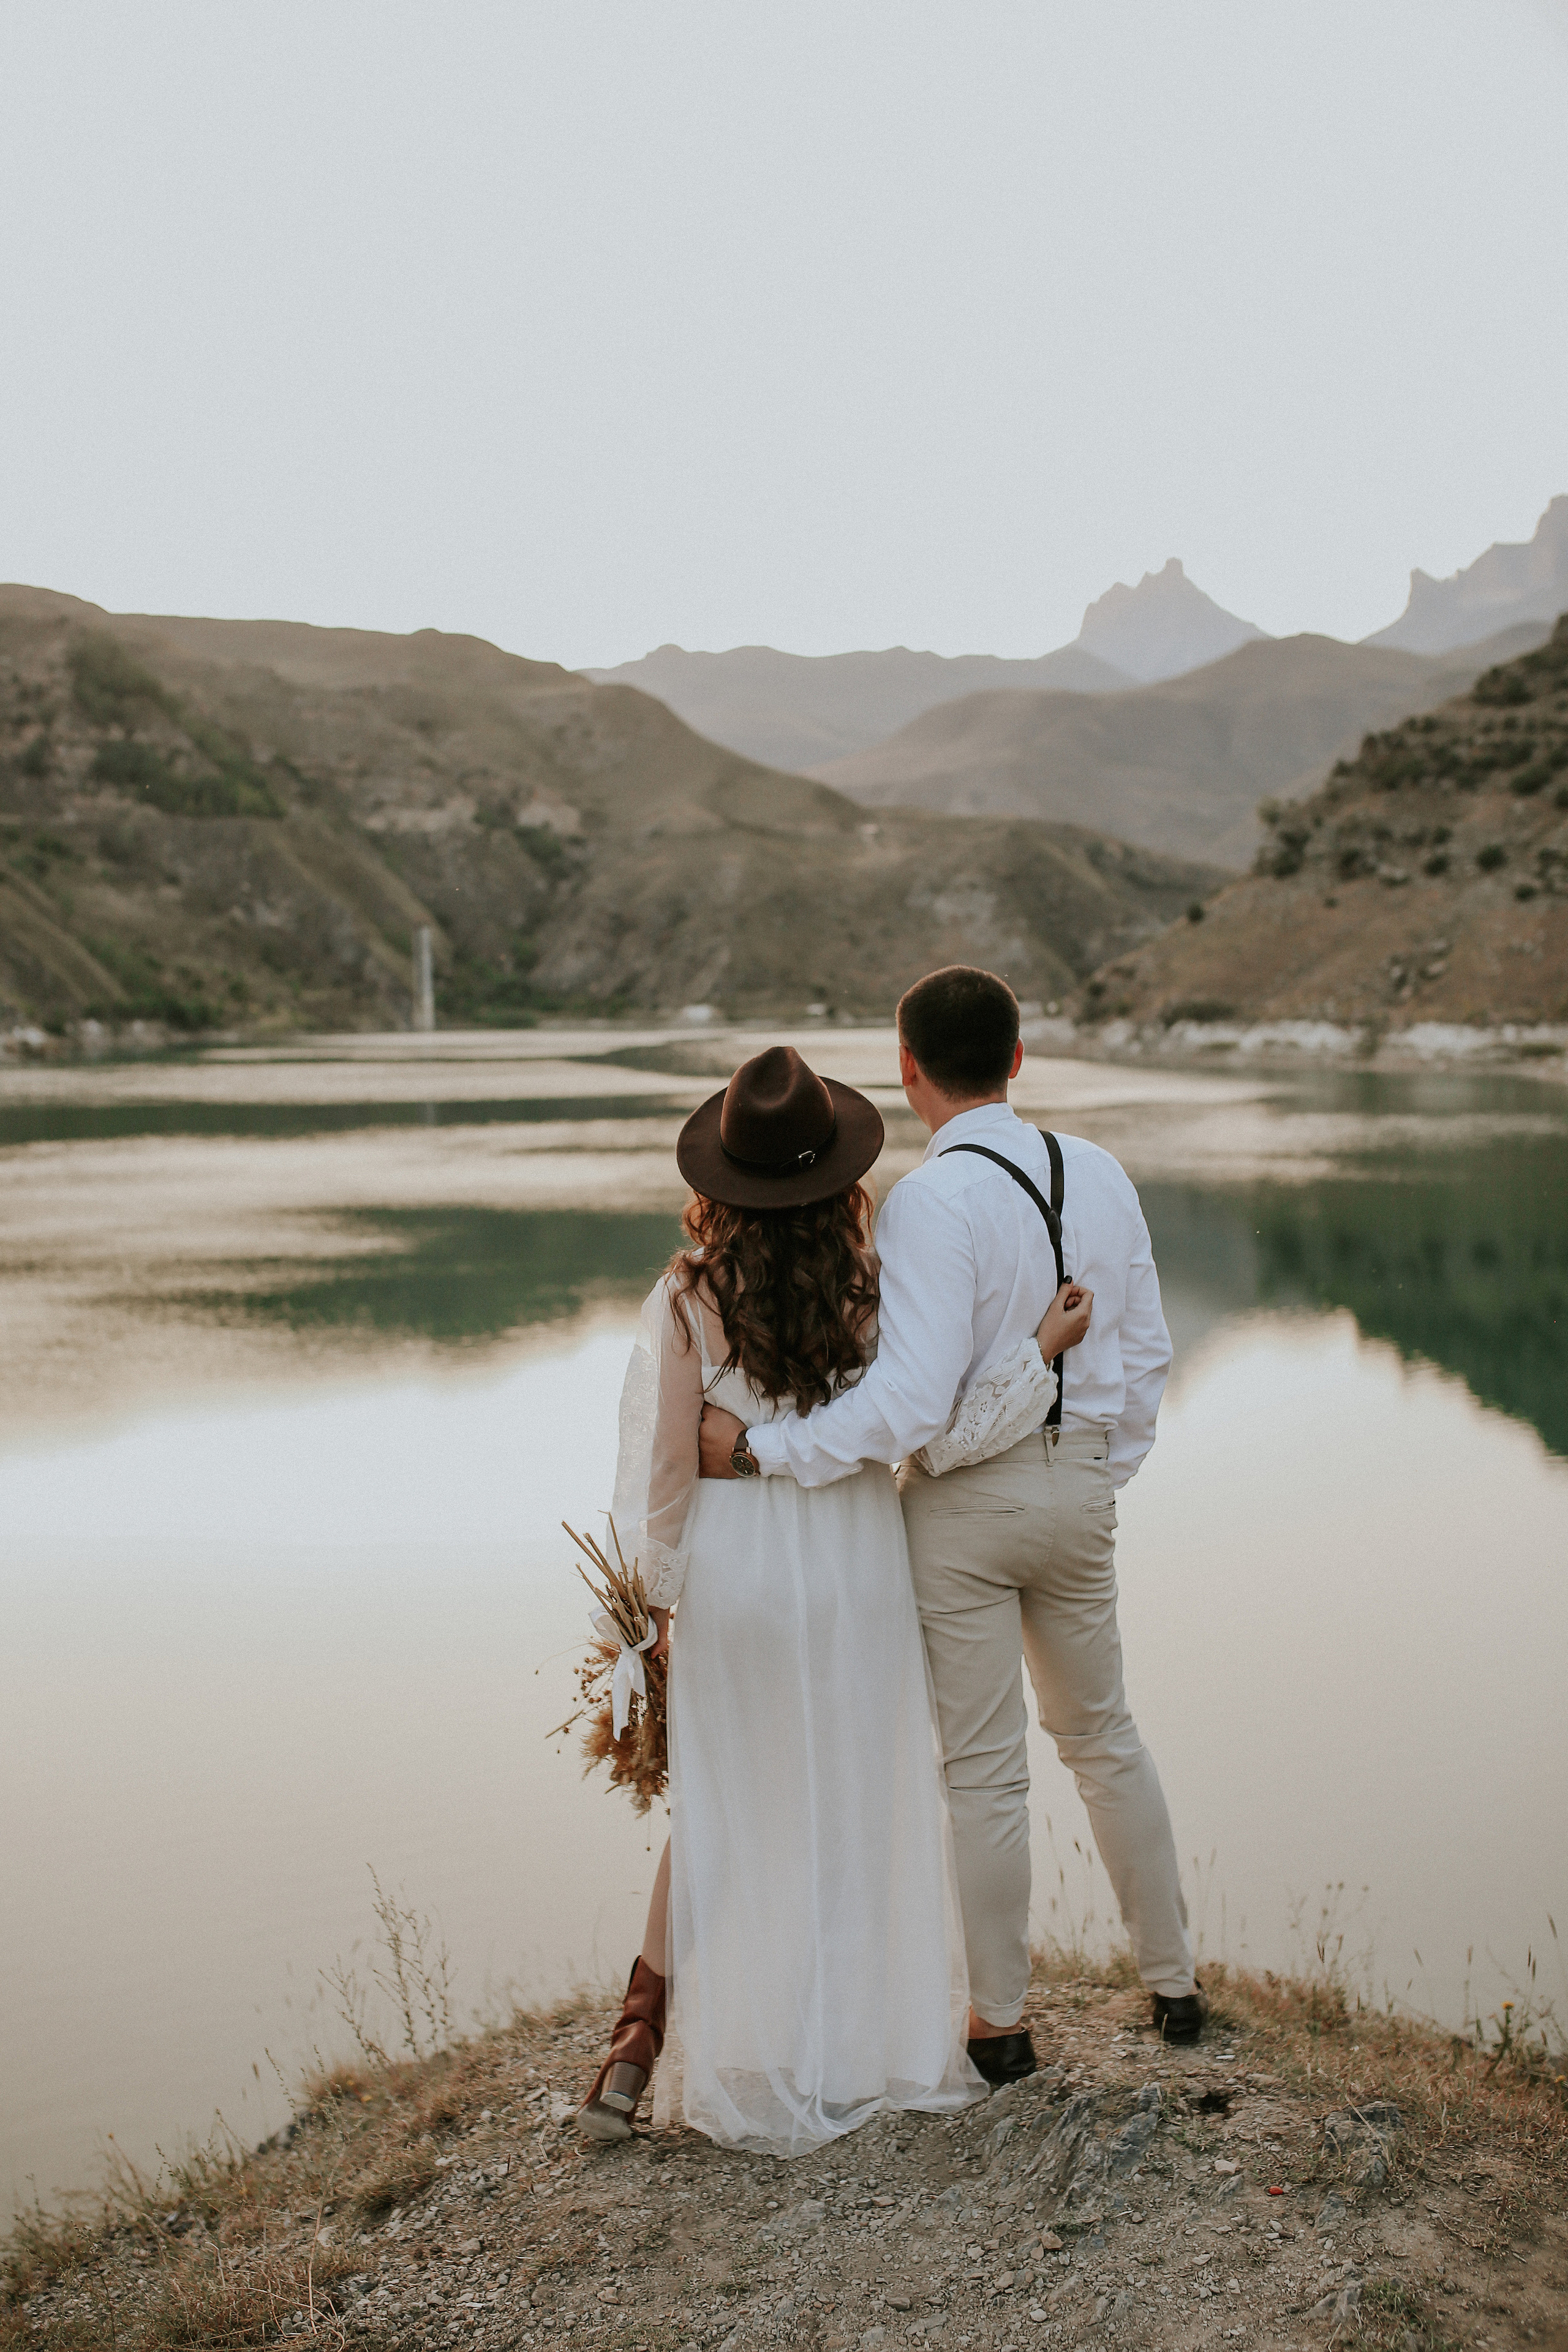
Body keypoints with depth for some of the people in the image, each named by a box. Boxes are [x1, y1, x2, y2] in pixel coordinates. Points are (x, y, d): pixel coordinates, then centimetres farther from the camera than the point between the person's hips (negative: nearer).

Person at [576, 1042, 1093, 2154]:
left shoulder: (689, 1298, -13)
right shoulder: (874, 1291, -14)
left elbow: (659, 1467, -9)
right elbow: (939, 1438, -13)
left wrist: (663, 1595, 3)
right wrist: (1042, 1351, -5)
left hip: (730, 1569, 1)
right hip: (853, 1571, 0)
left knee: (724, 1814, 15)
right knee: (865, 1809, 16)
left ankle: (634, 2057, 15)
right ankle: (890, 2051, 28)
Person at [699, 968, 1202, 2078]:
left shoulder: (933, 1199, -21)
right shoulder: (1101, 1174, 0)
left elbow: (913, 1395, -28)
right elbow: (1147, 1355, 7)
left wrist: (761, 1445, -22)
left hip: (965, 1499, -6)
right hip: (1080, 1486, 6)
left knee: (985, 1767, 8)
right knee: (1102, 1735, 23)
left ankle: (999, 2022, 22)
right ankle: (1173, 1980, 33)